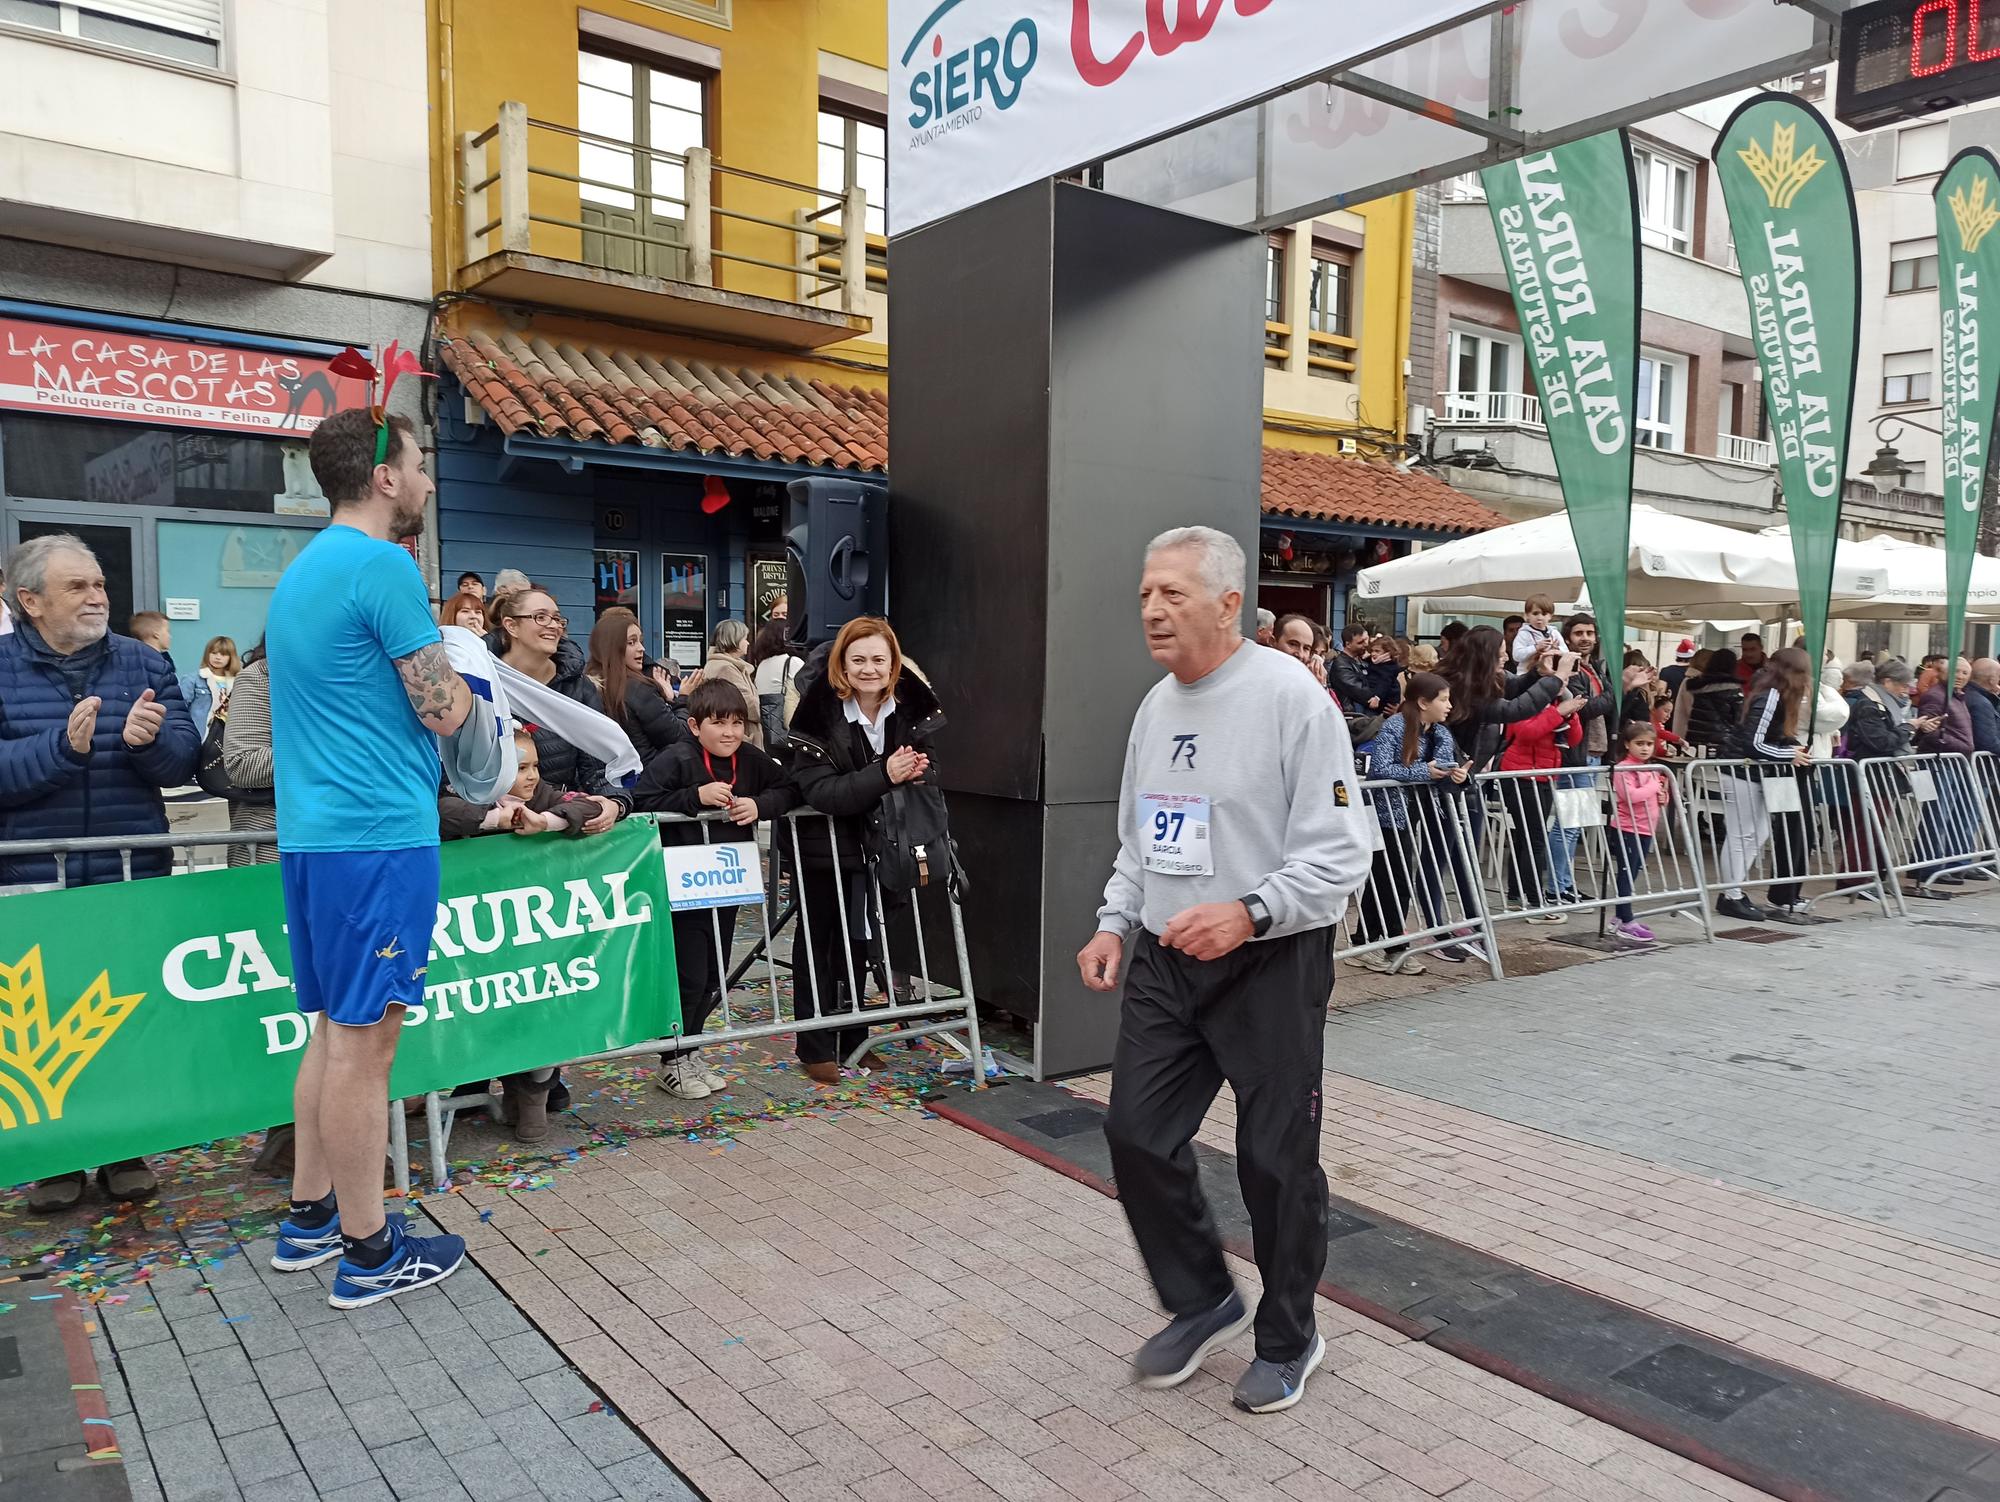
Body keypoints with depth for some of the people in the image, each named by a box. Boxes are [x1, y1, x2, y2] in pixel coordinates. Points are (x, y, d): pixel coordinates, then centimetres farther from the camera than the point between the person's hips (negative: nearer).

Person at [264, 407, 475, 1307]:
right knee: (365, 1039, -3)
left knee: (336, 1029, 17)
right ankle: (369, 1252, 8)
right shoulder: (384, 567, -13)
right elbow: (444, 712, -13)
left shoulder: (303, 569, 17)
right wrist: (454, 681, 7)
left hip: (312, 831, 10)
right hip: (380, 835, -10)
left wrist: (430, 678, 18)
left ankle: (310, 1217, 27)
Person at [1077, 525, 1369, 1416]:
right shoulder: (1155, 707, 9)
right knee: (1136, 1133, 6)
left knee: (1276, 1159, 6)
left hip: (1270, 965, -6)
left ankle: (1288, 1340, 30)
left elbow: (1340, 851, -18)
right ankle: (1201, 1303, 30)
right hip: (1164, 960, 7)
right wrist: (1114, 923, 6)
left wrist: (1247, 913, -29)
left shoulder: (1291, 698, -15)